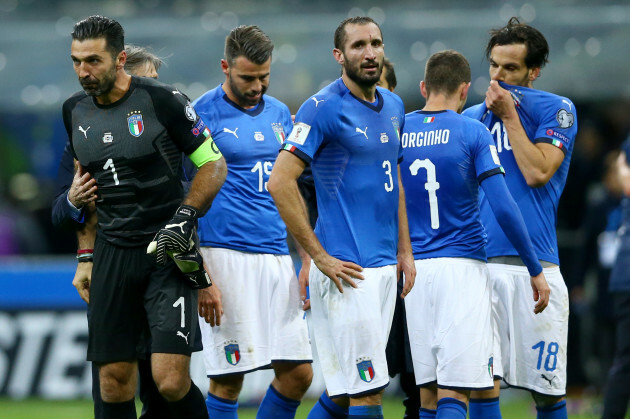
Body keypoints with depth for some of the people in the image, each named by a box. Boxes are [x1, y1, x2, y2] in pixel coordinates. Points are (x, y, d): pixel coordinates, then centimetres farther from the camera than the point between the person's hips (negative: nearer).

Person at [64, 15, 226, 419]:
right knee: (114, 380, 3)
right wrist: (86, 256, 16)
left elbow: (214, 164, -1)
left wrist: (185, 217, -14)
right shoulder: (76, 111, 8)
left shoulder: (162, 100, -10)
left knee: (171, 380, -14)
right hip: (113, 254, 5)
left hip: (169, 255, -5)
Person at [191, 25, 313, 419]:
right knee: (228, 378, -7)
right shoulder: (203, 114, -3)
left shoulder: (279, 113, 15)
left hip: (277, 254, 6)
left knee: (298, 374, 2)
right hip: (226, 256, -6)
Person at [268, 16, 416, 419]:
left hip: (385, 266, 8)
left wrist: (405, 250, 16)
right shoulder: (323, 108, -10)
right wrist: (320, 257, -15)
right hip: (347, 268, -8)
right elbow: (280, 182, -16)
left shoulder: (393, 106, 14)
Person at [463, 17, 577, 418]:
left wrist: (509, 116, -5)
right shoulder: (471, 118, 18)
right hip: (478, 264, 3)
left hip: (533, 264, -3)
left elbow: (537, 172, -9)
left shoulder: (556, 109, 5)